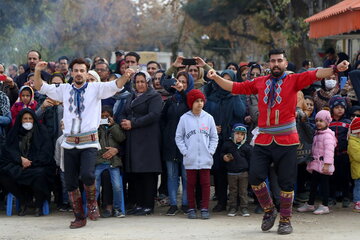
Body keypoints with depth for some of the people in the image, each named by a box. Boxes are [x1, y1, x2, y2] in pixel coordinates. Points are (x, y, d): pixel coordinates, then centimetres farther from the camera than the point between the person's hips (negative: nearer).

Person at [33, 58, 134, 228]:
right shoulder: (64, 90, 12)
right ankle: (79, 217, 18)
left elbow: (115, 86, -10)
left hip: (89, 142, -4)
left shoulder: (96, 88, 4)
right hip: (70, 143, 4)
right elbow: (40, 87, 11)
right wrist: (37, 72, -7)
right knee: (70, 182, 5)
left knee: (87, 174, -25)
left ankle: (92, 202, 4)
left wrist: (125, 77, -31)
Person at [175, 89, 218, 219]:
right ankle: (191, 209, 13)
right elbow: (178, 137, 6)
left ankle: (205, 208, 7)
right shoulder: (184, 118, 1)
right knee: (190, 183, 5)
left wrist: (210, 151, 0)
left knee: (205, 183, 1)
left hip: (205, 159, 1)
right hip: (190, 159, -1)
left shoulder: (208, 118, 5)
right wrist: (185, 152, -4)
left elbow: (214, 137, 11)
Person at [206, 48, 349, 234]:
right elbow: (234, 87, 15)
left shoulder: (294, 81, 3)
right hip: (263, 140, 2)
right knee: (255, 177, -6)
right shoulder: (259, 83, 11)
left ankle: (285, 220, 15)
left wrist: (335, 69, -28)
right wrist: (216, 77, 5)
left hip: (286, 141, -2)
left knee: (286, 182, 1)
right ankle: (269, 210, 17)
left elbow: (315, 75, -12)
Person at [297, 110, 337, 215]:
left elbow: (329, 150, -21)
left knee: (324, 184, -4)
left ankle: (324, 206, 0)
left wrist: (327, 164, -27)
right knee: (313, 184, 14)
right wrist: (312, 160, 21)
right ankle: (310, 204, 22)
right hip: (316, 164, 9)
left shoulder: (327, 135, -13)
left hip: (323, 165, -9)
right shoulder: (317, 134, 16)